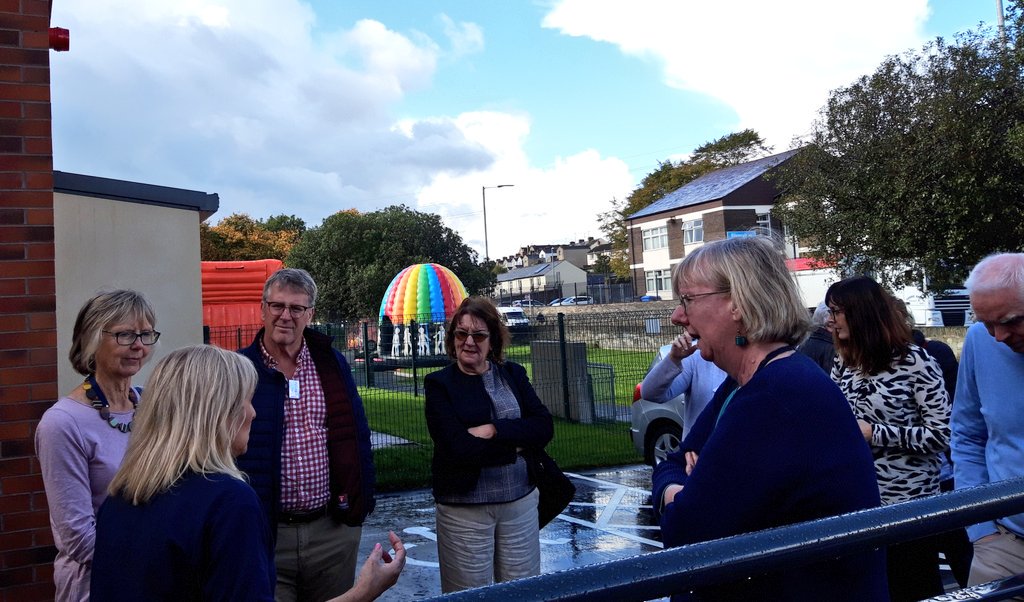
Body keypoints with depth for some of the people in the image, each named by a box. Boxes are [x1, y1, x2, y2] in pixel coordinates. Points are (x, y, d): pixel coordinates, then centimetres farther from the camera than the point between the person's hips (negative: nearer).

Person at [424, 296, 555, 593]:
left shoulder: (513, 374, 6)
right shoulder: (439, 384, -5)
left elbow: (544, 427, -6)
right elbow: (459, 448, -16)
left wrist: (494, 430, -17)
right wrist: (517, 443, -11)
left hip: (521, 500, 3)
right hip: (464, 507, -3)